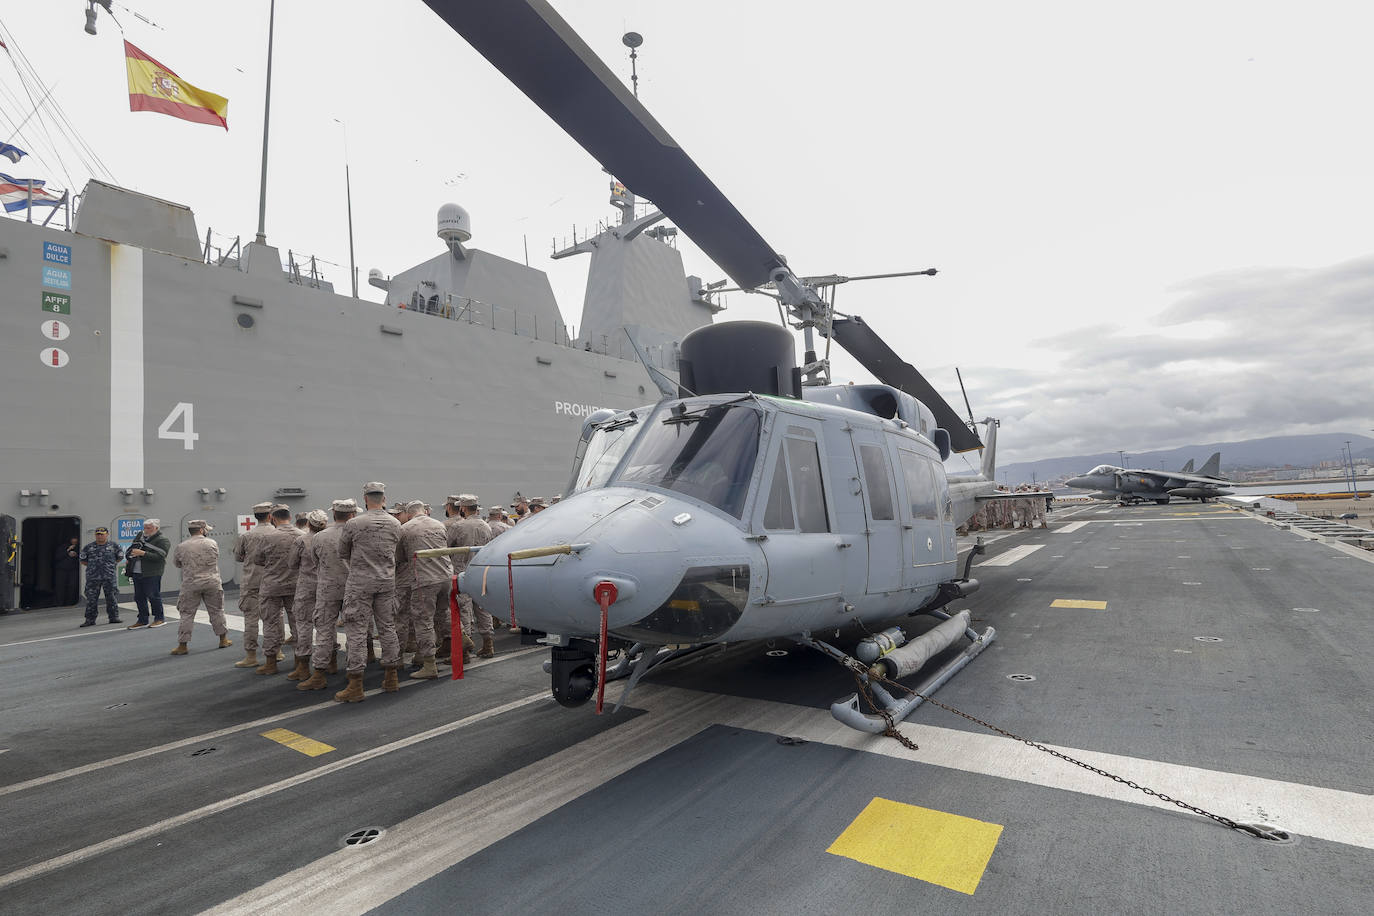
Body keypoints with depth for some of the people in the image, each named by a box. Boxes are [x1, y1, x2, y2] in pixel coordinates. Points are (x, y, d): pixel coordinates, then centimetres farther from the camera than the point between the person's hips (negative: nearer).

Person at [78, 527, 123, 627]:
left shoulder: (113, 546, 4)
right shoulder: (89, 547, 6)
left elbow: (120, 557, 15)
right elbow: (83, 560, 16)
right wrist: (92, 566, 10)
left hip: (109, 577, -1)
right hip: (92, 577, 1)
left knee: (112, 597, 4)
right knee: (91, 599, 3)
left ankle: (114, 617, 13)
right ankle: (90, 620, 9)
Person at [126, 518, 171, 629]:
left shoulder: (163, 540, -9)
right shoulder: (140, 535, 14)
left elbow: (159, 557, -19)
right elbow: (131, 548, 26)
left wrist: (142, 553, -21)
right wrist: (130, 555, 4)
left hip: (151, 573, -7)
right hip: (136, 573, 8)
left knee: (153, 596, -3)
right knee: (139, 597, 12)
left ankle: (159, 619, 9)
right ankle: (143, 620, 21)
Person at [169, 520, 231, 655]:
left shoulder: (181, 547, -3)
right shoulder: (212, 544, -3)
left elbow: (176, 564, 10)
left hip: (191, 584, -1)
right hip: (212, 583, 1)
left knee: (186, 614, 7)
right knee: (217, 611, 12)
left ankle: (182, 645, 9)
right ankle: (223, 640, 21)